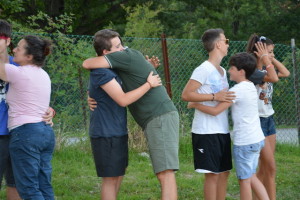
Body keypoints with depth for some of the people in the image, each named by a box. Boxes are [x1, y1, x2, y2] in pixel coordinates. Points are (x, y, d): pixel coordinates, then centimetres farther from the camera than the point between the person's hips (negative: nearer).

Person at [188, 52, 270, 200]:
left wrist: (195, 105, -9)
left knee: (244, 180, 1)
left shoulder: (237, 90, -15)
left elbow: (215, 111, -19)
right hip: (257, 138, 8)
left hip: (244, 142, -8)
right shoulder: (251, 87, 11)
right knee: (251, 177, 17)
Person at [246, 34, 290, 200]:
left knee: (264, 168, 9)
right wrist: (265, 59, -21)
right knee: (270, 168, -8)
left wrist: (272, 59, 7)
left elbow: (286, 73, 14)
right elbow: (274, 78, -31)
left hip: (269, 119, 9)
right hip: (257, 120, -9)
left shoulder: (266, 69, 9)